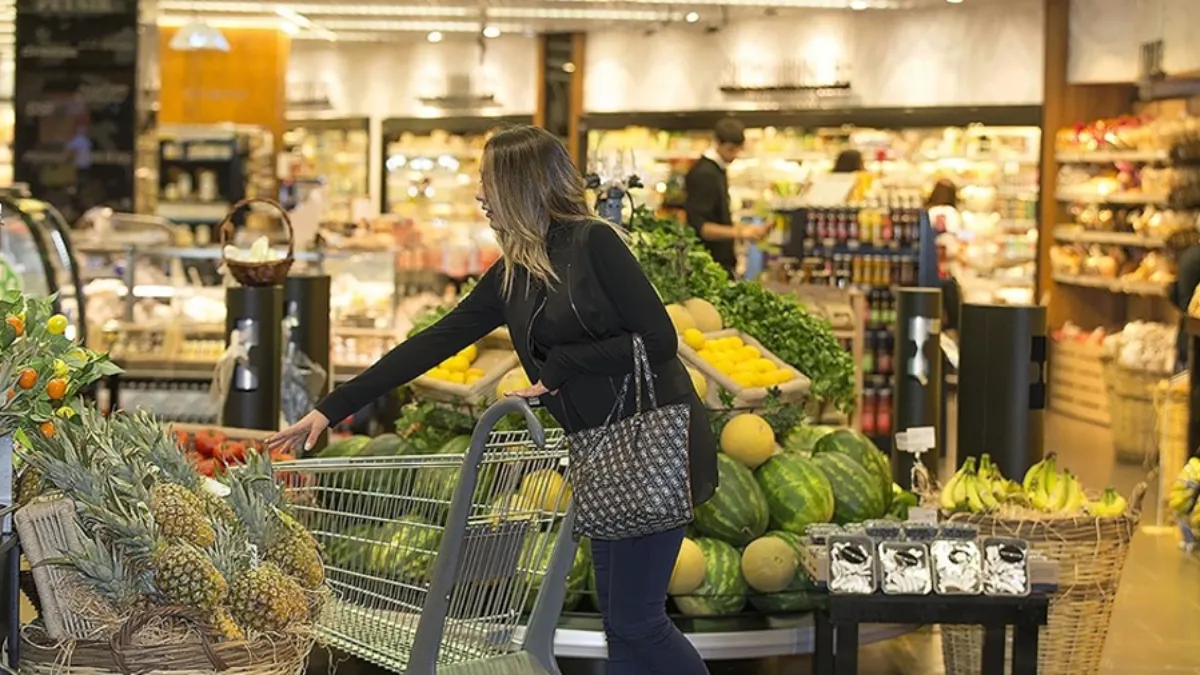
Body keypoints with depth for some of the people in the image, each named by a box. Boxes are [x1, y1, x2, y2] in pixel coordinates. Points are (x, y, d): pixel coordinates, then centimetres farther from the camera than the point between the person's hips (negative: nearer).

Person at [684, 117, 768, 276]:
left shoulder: (717, 170, 14)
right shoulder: (704, 174, -15)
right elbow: (699, 227, -22)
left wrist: (747, 229, 12)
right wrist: (739, 233, -29)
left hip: (722, 261, 9)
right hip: (710, 264, -9)